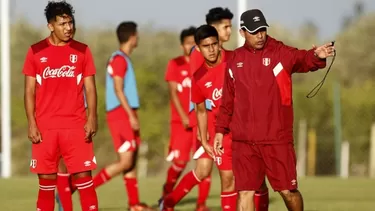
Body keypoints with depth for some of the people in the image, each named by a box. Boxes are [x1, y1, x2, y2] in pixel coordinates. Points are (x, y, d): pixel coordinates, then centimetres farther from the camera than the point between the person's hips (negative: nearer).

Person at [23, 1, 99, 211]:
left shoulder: (82, 51, 4)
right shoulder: (36, 51, 3)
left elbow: (90, 88, 5)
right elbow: (30, 90, 4)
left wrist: (92, 118, -8)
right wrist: (32, 124, -5)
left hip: (76, 126, 0)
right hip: (45, 127, 0)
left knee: (84, 177, -3)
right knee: (46, 181, 5)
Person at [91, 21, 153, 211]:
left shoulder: (122, 59, 17)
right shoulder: (119, 59, -12)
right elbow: (118, 90, -18)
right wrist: (131, 116, -20)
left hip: (124, 116, 10)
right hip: (121, 115, -10)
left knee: (132, 161, 9)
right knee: (125, 162, -13)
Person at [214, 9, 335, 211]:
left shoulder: (281, 53, -3)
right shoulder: (234, 60, 8)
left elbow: (303, 59, -25)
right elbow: (228, 100, 17)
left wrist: (317, 56, -46)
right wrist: (220, 129, 15)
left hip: (277, 140, -3)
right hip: (243, 141, 3)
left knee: (288, 190, 4)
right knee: (245, 192, 1)